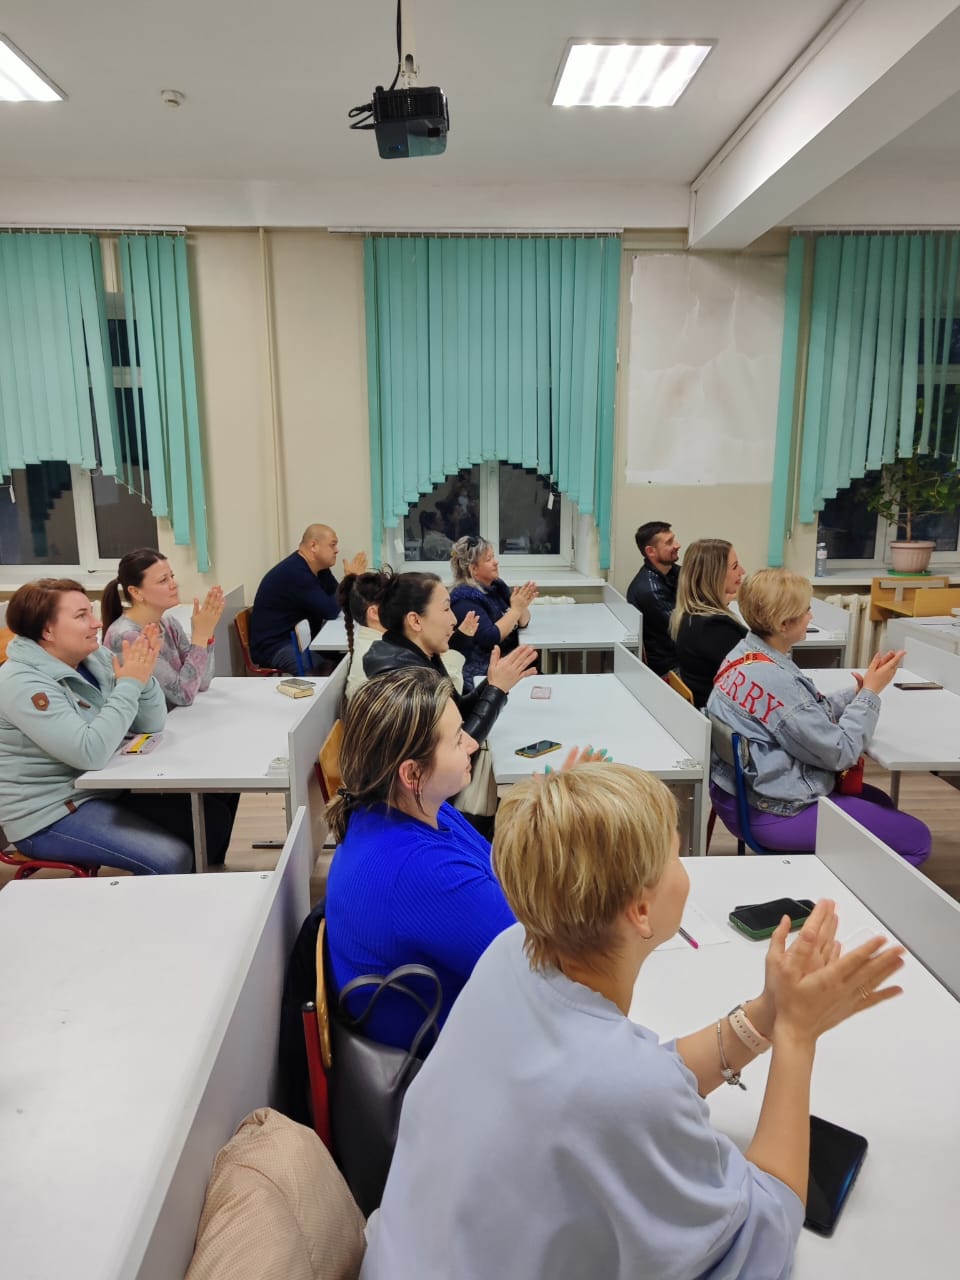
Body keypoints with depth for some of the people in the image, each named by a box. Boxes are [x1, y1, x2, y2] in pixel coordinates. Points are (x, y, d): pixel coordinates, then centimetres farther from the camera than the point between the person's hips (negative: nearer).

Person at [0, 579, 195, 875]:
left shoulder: (95, 658, 0)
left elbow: (150, 725, 1)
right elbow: (90, 753, -31)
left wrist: (143, 677, -17)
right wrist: (129, 684, -25)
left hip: (102, 789, 8)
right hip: (49, 814, -7)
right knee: (172, 860, -21)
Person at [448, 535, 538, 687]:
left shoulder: (497, 585, 9)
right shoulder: (464, 598, -14)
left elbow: (522, 622, 10)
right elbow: (489, 639, -23)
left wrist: (523, 606, -10)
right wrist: (515, 609, -18)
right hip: (481, 673, -7)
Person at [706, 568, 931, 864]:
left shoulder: (745, 652, 0)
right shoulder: (774, 680, -29)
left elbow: (808, 714, 8)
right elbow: (839, 753, -19)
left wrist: (858, 691, -2)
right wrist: (870, 692, -10)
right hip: (767, 812, -10)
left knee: (879, 802, 26)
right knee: (916, 839, 1)